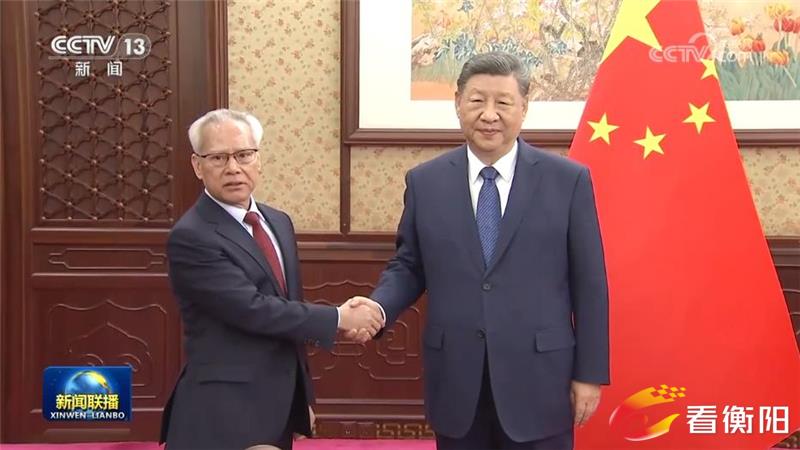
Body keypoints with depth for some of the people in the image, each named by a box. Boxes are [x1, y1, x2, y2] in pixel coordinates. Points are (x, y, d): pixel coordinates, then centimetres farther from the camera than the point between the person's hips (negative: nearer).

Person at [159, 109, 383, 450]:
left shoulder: (278, 222, 9)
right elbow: (253, 310, -22)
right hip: (223, 413, -7)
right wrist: (340, 318, -14)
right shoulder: (190, 237, -16)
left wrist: (302, 397, 17)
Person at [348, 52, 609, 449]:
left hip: (538, 380, -1)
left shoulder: (568, 180, -2)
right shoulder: (425, 181, 3)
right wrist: (378, 306, -10)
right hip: (455, 382, 2)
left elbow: (588, 283, -1)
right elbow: (408, 266, 10)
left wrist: (589, 373, -1)